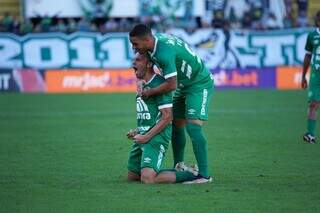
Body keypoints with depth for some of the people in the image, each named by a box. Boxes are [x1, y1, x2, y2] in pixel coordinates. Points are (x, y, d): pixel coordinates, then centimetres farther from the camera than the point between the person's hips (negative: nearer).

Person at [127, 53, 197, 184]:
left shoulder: (158, 84, -14)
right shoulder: (143, 85, 17)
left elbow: (167, 117, -18)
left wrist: (146, 137, -17)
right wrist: (137, 132, 12)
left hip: (157, 137, -10)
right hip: (143, 136, 10)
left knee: (148, 179, -24)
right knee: (132, 177, 11)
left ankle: (191, 175, -9)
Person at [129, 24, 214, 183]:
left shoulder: (164, 52, -32)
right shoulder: (157, 39, -4)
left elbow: (171, 85, -31)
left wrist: (149, 92, -16)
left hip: (200, 85, -10)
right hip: (184, 86, 10)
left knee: (193, 127, -18)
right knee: (177, 125, 10)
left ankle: (204, 175, -19)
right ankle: (179, 168, 17)